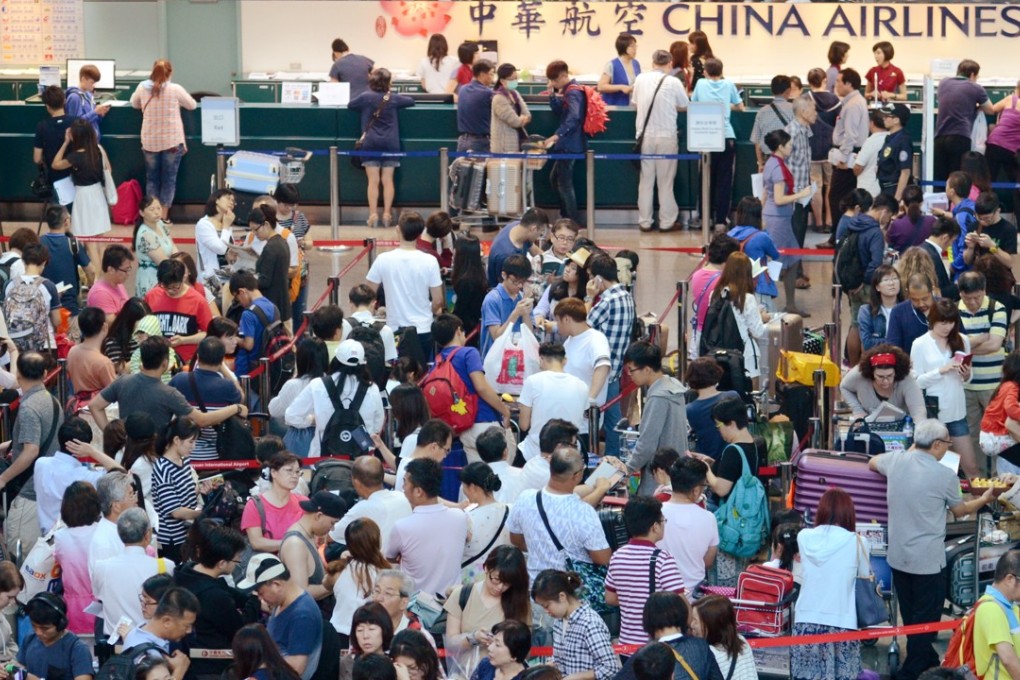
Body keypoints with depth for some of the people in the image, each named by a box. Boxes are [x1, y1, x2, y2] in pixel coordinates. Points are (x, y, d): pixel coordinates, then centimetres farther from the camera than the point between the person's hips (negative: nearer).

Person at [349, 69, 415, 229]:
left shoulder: (365, 97, -3)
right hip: (390, 143, 1)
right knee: (387, 180, 2)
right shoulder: (393, 98, 1)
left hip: (370, 143, -1)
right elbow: (411, 101, 16)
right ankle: (387, 214, -2)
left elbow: (350, 105, 12)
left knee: (373, 181, -2)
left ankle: (373, 215, -7)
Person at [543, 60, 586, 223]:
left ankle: (574, 222, -2)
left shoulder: (573, 92, -17)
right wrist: (552, 95, 3)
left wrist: (557, 135, -39)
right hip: (565, 144, 11)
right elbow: (558, 112, 18)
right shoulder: (566, 91, 13)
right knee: (554, 179, 19)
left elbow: (573, 119, -30)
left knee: (565, 184, -6)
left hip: (570, 145, -11)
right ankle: (566, 216, 26)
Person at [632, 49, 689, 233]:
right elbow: (685, 107, 2)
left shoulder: (640, 79, 0)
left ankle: (644, 222, 11)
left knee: (646, 180, 9)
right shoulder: (673, 82, -9)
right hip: (666, 136, -2)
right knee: (665, 182, 5)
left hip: (644, 135, 2)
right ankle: (666, 222, 8)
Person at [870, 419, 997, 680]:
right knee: (925, 620, 3)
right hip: (928, 560, -6)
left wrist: (911, 451, 29)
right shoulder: (945, 476, -16)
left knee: (910, 616, 19)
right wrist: (984, 499, 22)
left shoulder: (896, 461, -3)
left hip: (898, 557, 6)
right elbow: (960, 511, 3)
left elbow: (872, 463, 21)